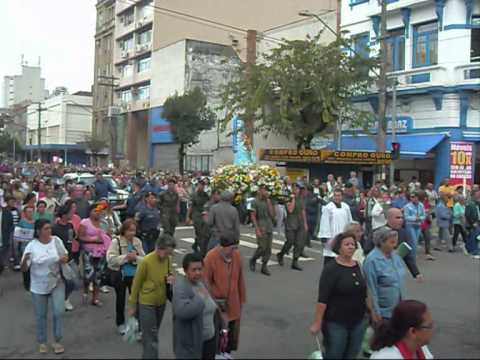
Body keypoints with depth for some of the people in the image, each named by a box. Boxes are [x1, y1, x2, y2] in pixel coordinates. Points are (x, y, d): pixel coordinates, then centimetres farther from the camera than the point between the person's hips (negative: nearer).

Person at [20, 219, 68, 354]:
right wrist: (25, 260, -34)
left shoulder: (56, 240, -7)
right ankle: (42, 342, 32)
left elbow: (65, 256, 6)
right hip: (39, 287, 0)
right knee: (41, 316, 12)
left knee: (59, 311, -8)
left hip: (57, 283, 1)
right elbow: (24, 269, -12)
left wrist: (64, 258, -18)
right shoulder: (31, 246, -12)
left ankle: (57, 341, 11)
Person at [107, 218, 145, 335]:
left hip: (134, 275, 2)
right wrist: (126, 257, -26)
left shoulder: (137, 242, -2)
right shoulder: (116, 241, -13)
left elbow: (144, 259, -1)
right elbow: (110, 259, -21)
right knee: (120, 299, 15)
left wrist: (135, 258, -21)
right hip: (120, 275, -2)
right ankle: (120, 323, 33)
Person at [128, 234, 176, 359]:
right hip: (146, 303, -6)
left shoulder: (168, 259, -6)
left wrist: (171, 278, -14)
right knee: (151, 338, -3)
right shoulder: (146, 261, -23)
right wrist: (132, 305, -5)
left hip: (161, 302, 6)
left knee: (153, 333, 23)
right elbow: (136, 283, -13)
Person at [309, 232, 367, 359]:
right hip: (336, 323, -5)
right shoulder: (331, 268, -14)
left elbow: (363, 293, 13)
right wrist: (317, 323, -18)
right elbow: (322, 299, -17)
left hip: (358, 322, 6)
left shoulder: (358, 266, 3)